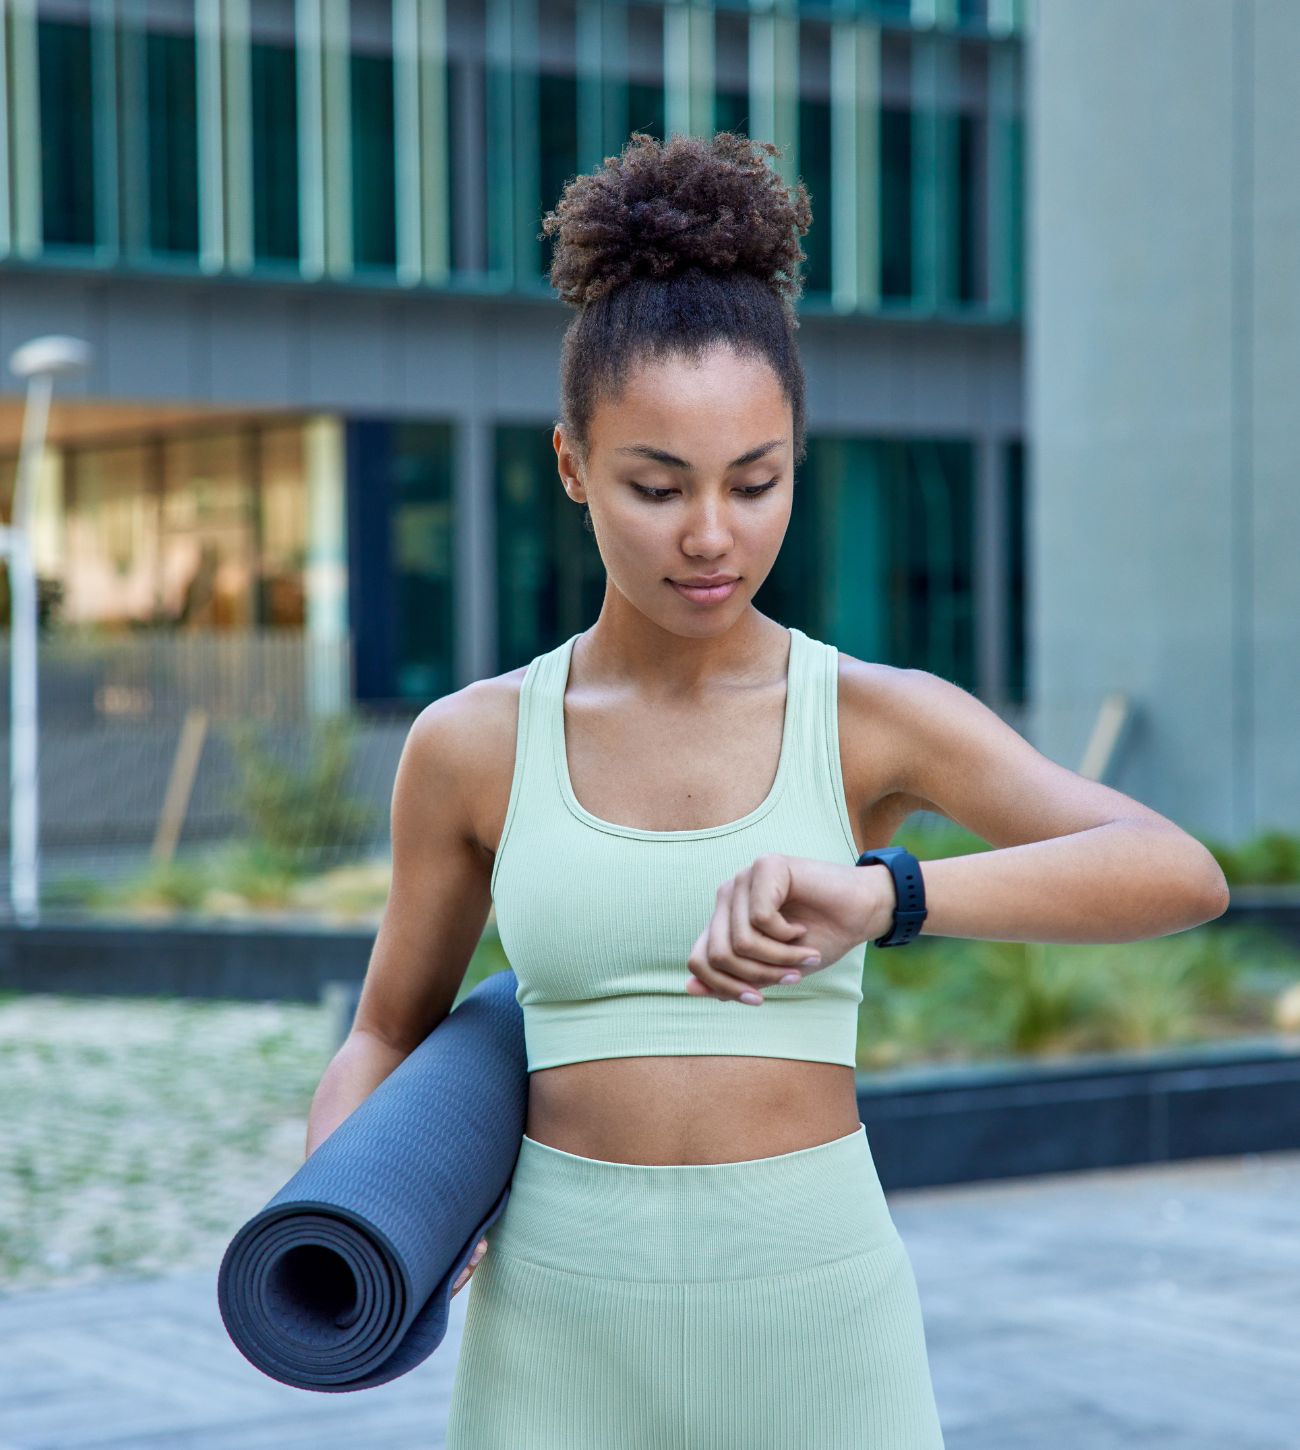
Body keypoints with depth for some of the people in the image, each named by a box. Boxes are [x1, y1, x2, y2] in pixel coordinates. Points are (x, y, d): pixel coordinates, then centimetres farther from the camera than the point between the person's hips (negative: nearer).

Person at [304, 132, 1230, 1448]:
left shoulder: (877, 719, -2)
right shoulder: (472, 745, 2)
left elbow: (1182, 874, -17)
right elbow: (388, 1040, 16)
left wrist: (877, 895, -33)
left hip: (817, 1335, -1)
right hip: (563, 1343, 1)